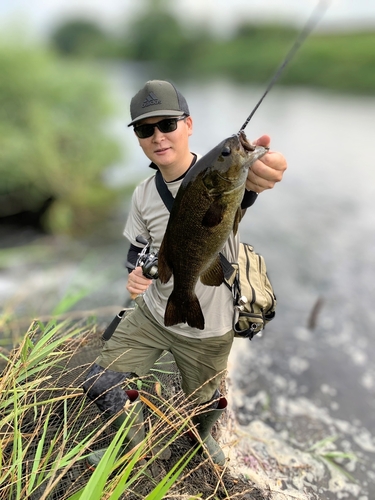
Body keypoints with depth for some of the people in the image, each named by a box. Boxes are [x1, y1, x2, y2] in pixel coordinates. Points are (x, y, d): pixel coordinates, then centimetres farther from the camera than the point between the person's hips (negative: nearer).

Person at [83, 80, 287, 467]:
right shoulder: (143, 195, -5)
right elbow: (138, 250, 4)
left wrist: (251, 177, -71)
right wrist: (135, 273, -20)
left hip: (207, 330, -3)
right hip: (151, 315, 4)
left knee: (204, 402, 18)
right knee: (100, 385, 7)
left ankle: (202, 437, 59)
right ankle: (133, 444, 41)